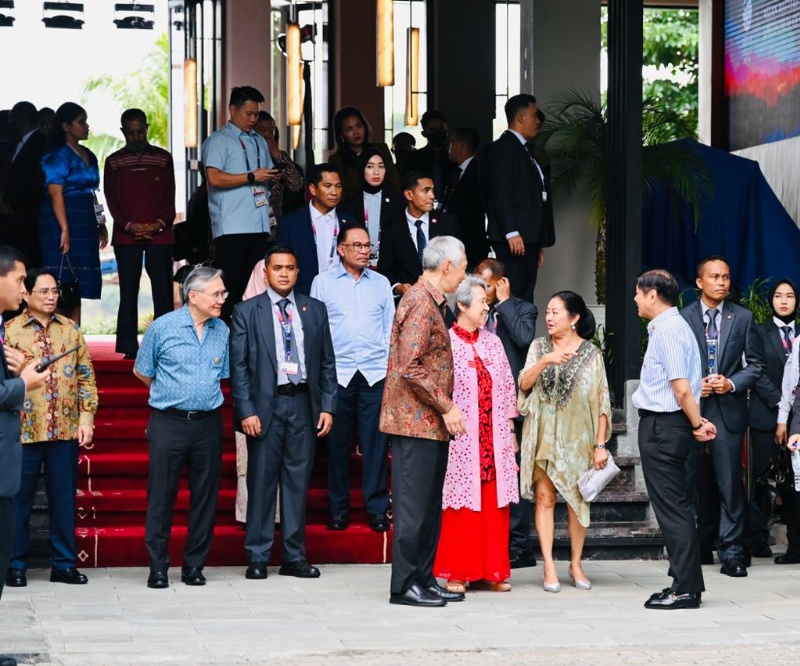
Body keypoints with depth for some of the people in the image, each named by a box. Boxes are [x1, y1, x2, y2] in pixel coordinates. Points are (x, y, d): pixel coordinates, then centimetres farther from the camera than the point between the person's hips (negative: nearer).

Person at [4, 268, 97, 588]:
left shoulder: (71, 330, 8)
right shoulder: (10, 331, -2)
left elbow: (86, 376, 9)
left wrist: (86, 417, 1)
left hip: (66, 430, 3)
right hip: (24, 430, -3)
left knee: (64, 498, 8)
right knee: (19, 499, 3)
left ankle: (64, 563, 15)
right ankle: (15, 565, 12)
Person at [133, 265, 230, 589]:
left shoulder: (222, 330, 6)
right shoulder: (162, 328, -5)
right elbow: (141, 371, 7)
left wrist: (202, 396, 9)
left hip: (208, 424, 3)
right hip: (169, 424, -3)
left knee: (204, 498, 6)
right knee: (161, 498, -1)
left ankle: (194, 567, 15)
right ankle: (158, 568, 7)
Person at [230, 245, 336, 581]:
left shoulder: (315, 310, 10)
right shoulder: (247, 312, 2)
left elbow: (327, 362, 11)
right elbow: (238, 366, -1)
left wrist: (327, 406, 3)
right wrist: (246, 411, -9)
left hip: (303, 404, 3)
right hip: (266, 405, -2)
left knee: (298, 480, 6)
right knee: (262, 481, 0)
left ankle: (294, 556, 12)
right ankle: (257, 557, 6)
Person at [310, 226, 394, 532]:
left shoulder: (381, 283, 12)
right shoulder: (323, 282, 7)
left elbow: (390, 329, 13)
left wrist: (392, 367, 4)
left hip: (375, 374, 1)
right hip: (337, 374, -1)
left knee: (376, 443, -2)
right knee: (338, 444, 2)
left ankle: (377, 510, 4)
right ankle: (338, 511, 10)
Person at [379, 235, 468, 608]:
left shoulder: (429, 301, 18)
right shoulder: (420, 303, -14)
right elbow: (410, 367, -21)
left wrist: (444, 408, 19)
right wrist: (446, 407, -19)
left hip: (430, 423, 10)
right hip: (417, 421, -10)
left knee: (429, 506, 12)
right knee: (414, 504, -6)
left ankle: (423, 579, 17)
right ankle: (405, 585, -3)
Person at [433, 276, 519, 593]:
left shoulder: (493, 343, 13)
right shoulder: (445, 342, -5)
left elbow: (508, 389, 15)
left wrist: (510, 431, 12)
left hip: (494, 438, 5)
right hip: (460, 439, -5)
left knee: (494, 504, 4)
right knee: (460, 505, -3)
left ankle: (490, 571, 11)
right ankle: (456, 573, 4)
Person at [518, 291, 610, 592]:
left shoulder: (591, 353, 1)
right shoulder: (539, 347, 7)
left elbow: (601, 401, -1)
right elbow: (524, 384, -3)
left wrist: (601, 444, -6)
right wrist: (544, 361, -19)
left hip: (577, 437, -1)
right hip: (544, 436, 1)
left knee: (578, 500, 4)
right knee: (545, 497, -4)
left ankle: (576, 564, 14)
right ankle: (549, 566, -3)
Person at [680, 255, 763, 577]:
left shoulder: (743, 318, 5)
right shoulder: (682, 318, 3)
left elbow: (755, 364, 7)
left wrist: (732, 383, -9)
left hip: (728, 410, 0)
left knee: (729, 483, -3)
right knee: (693, 483, 7)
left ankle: (732, 553, 0)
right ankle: (696, 547, 19)